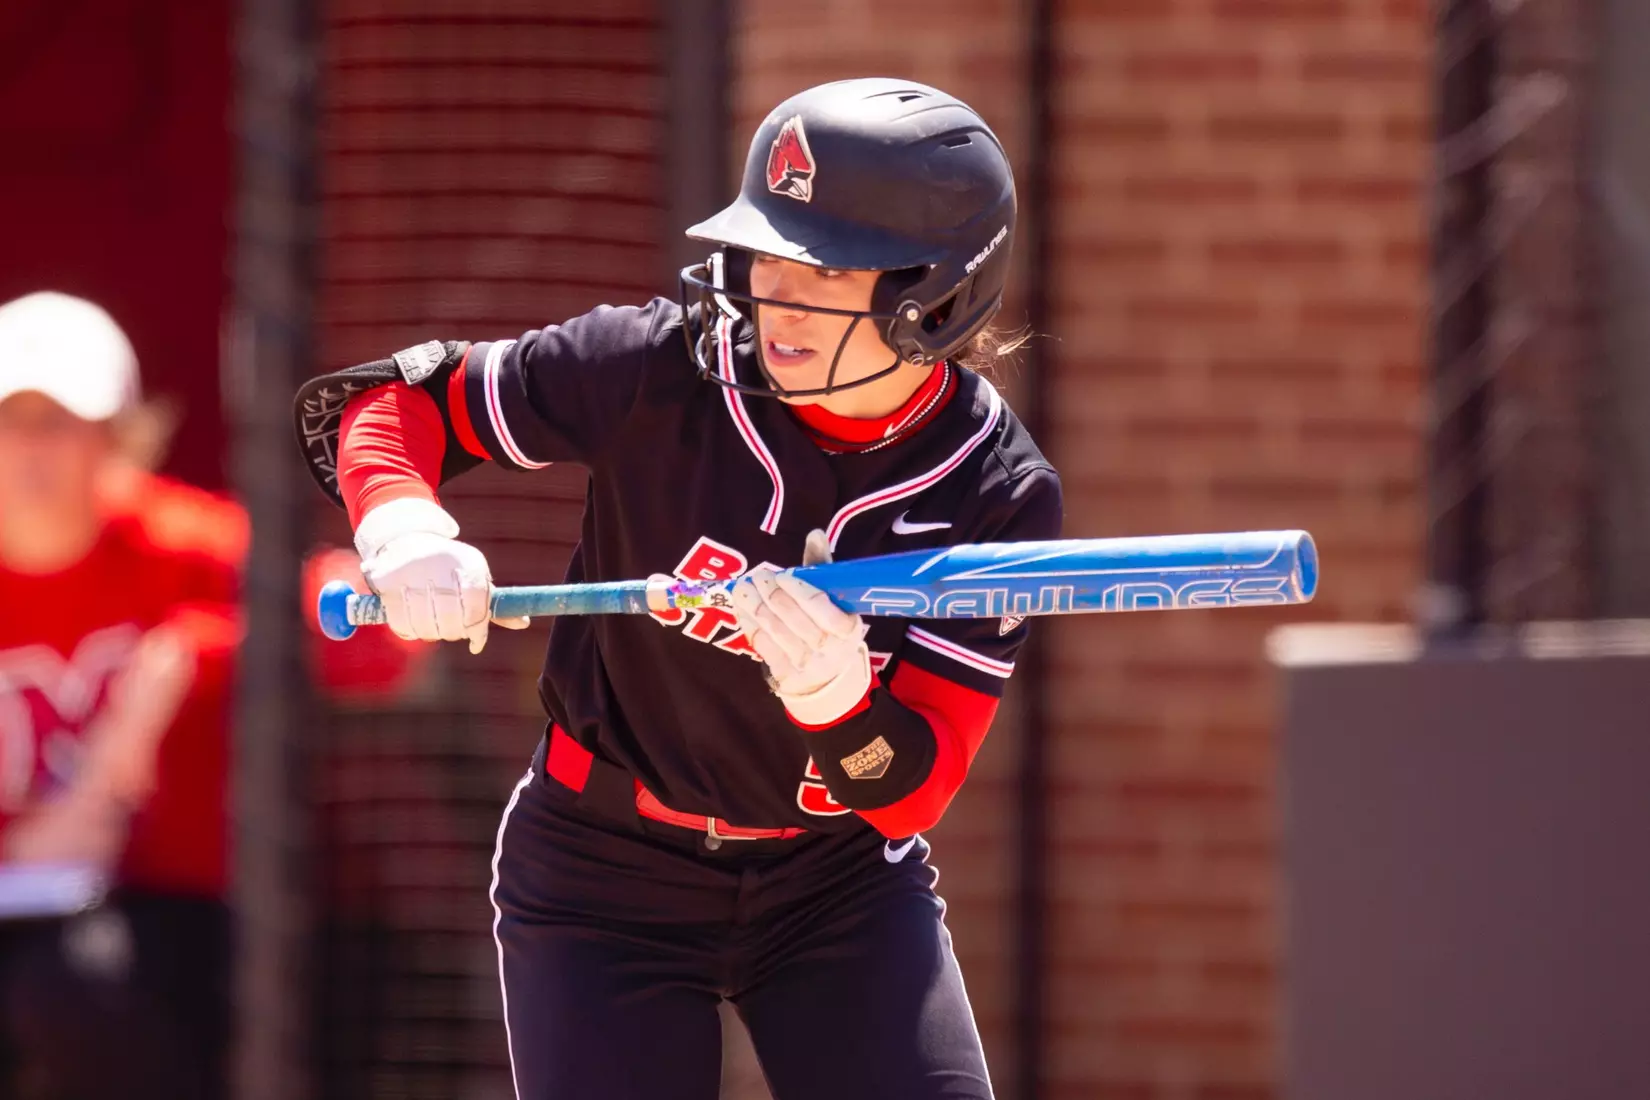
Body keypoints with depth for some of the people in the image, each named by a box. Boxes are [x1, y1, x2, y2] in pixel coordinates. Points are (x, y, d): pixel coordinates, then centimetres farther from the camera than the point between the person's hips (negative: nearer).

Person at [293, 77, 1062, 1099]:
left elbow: (912, 793, -19)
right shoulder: (663, 368, -18)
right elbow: (370, 401, -8)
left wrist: (838, 701, -41)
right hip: (606, 877, -1)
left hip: (841, 881, 1)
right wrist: (402, 526, -30)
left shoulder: (1000, 495, -16)